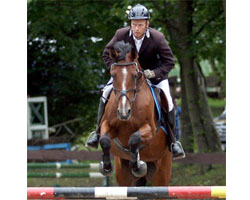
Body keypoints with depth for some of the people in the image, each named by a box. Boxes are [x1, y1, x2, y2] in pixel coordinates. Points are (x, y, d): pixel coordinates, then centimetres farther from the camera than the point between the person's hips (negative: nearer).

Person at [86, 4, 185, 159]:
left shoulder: (158, 38, -25)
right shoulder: (121, 34, -21)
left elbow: (169, 61, -17)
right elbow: (107, 54, -7)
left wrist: (154, 73, -32)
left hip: (153, 72, -1)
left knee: (168, 100, -16)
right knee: (106, 94, -14)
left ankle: (172, 141, -1)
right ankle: (99, 132, 2)